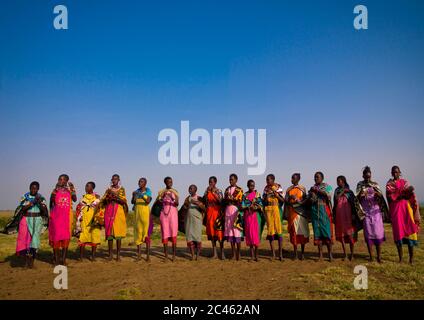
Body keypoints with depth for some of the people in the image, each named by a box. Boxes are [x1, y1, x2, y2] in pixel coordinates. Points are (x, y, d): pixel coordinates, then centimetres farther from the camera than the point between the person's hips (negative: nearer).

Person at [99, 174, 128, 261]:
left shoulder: (122, 189, 8)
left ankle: (118, 254, -1)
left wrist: (116, 195, -16)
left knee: (118, 232, -6)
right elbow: (103, 201, 10)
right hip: (109, 212, 2)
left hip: (118, 212, -2)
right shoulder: (108, 189, 14)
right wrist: (108, 195, -8)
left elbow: (123, 201, -2)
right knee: (109, 232, -2)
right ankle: (110, 254, 4)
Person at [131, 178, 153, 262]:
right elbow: (132, 202, 4)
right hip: (137, 212, 3)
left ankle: (148, 255, -6)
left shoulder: (148, 191, 0)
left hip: (145, 212, -3)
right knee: (138, 231, 0)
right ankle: (139, 254, 3)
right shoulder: (137, 191, 9)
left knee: (146, 231, -7)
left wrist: (142, 196, -26)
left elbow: (148, 201, -12)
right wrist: (133, 196, -15)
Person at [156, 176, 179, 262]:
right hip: (164, 213, 0)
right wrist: (163, 196, -19)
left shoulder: (175, 192, 7)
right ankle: (166, 255, 0)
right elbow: (158, 202, -4)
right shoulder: (161, 192, 7)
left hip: (173, 213, 0)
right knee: (165, 233, -4)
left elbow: (177, 203, -3)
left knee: (173, 233, -7)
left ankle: (174, 255, -4)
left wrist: (172, 198, -22)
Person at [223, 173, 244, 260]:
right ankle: (233, 252, 8)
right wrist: (226, 199, -2)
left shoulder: (239, 190, 2)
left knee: (237, 230, -8)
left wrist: (232, 198, -17)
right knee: (229, 230, 2)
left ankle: (238, 252, -1)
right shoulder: (227, 189, 17)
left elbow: (239, 201, -7)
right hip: (228, 210, 5)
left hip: (235, 210, -5)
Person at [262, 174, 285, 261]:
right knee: (270, 229, 1)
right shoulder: (266, 188, 10)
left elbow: (282, 200, -2)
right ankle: (273, 254, 8)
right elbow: (263, 201, 11)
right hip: (268, 210, 3)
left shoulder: (278, 187, 1)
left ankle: (280, 254, -1)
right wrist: (266, 194, -6)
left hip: (277, 209, -3)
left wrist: (275, 192, -11)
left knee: (279, 229, -6)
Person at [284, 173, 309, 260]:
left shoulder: (303, 188, 5)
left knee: (302, 230, 0)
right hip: (292, 212, 1)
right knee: (293, 231, -1)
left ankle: (302, 252, 8)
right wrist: (285, 213, 6)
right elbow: (286, 201, 9)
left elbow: (306, 201, 6)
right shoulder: (288, 189, 10)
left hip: (301, 212, -1)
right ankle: (295, 252, 7)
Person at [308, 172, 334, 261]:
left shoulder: (327, 186, 7)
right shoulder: (312, 188, 17)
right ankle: (320, 255, 3)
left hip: (324, 211, -3)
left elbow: (328, 194, -12)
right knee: (317, 232, -1)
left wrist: (317, 190, -11)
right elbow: (308, 200, 13)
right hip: (315, 211, 3)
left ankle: (330, 254, 1)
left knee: (327, 231, -6)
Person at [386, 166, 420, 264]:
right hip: (395, 210, 0)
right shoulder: (389, 184, 9)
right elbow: (389, 197, -6)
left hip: (406, 209, 1)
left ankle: (411, 257, 1)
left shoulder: (405, 182, 12)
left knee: (409, 231, -5)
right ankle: (400, 258, 5)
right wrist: (403, 194, -17)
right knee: (398, 232, -2)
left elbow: (411, 196, 0)